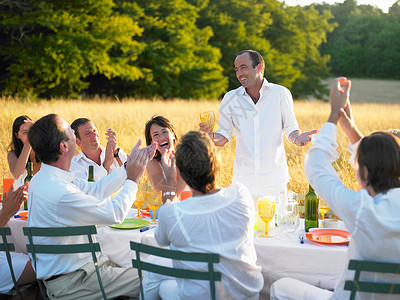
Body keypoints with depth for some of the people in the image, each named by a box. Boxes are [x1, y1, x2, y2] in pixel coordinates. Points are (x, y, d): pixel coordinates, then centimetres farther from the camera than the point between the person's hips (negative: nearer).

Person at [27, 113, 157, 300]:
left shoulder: (43, 178, 3)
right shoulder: (60, 192, -29)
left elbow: (94, 190, 13)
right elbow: (115, 214, -19)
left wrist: (128, 167, 12)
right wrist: (132, 179, -5)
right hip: (69, 282, -10)